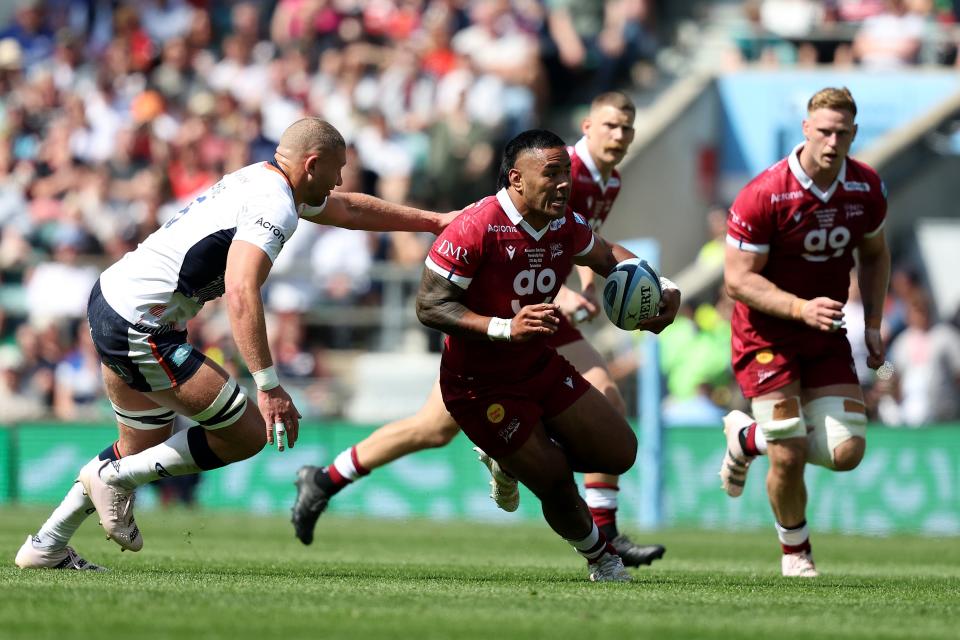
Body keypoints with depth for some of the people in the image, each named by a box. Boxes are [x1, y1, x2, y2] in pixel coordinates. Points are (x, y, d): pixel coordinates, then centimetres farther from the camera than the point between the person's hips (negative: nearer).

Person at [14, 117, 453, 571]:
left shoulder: (260, 180, 16)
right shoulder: (274, 208, -16)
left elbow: (349, 210, 33)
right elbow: (241, 293, -29)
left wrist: (432, 220, 39)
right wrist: (269, 385, -31)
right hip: (141, 329, -10)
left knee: (144, 447, 23)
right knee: (248, 434, -3)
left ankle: (45, 547, 26)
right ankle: (115, 478, 4)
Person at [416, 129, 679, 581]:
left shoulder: (566, 227, -4)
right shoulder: (475, 228, -25)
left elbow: (606, 256, 20)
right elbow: (429, 306, -26)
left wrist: (663, 289, 3)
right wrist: (506, 328, -38)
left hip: (541, 367, 7)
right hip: (481, 387, -7)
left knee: (619, 453, 5)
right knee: (558, 486, -7)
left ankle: (510, 460, 26)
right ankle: (600, 558, 24)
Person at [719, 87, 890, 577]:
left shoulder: (866, 188, -4)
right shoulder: (764, 195, -20)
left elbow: (873, 254, 14)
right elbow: (738, 279, -19)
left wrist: (873, 325, 5)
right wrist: (800, 308, -31)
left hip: (826, 334, 5)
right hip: (766, 335, -5)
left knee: (846, 452, -6)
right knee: (789, 456, -11)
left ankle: (749, 437, 22)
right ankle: (795, 553, 17)